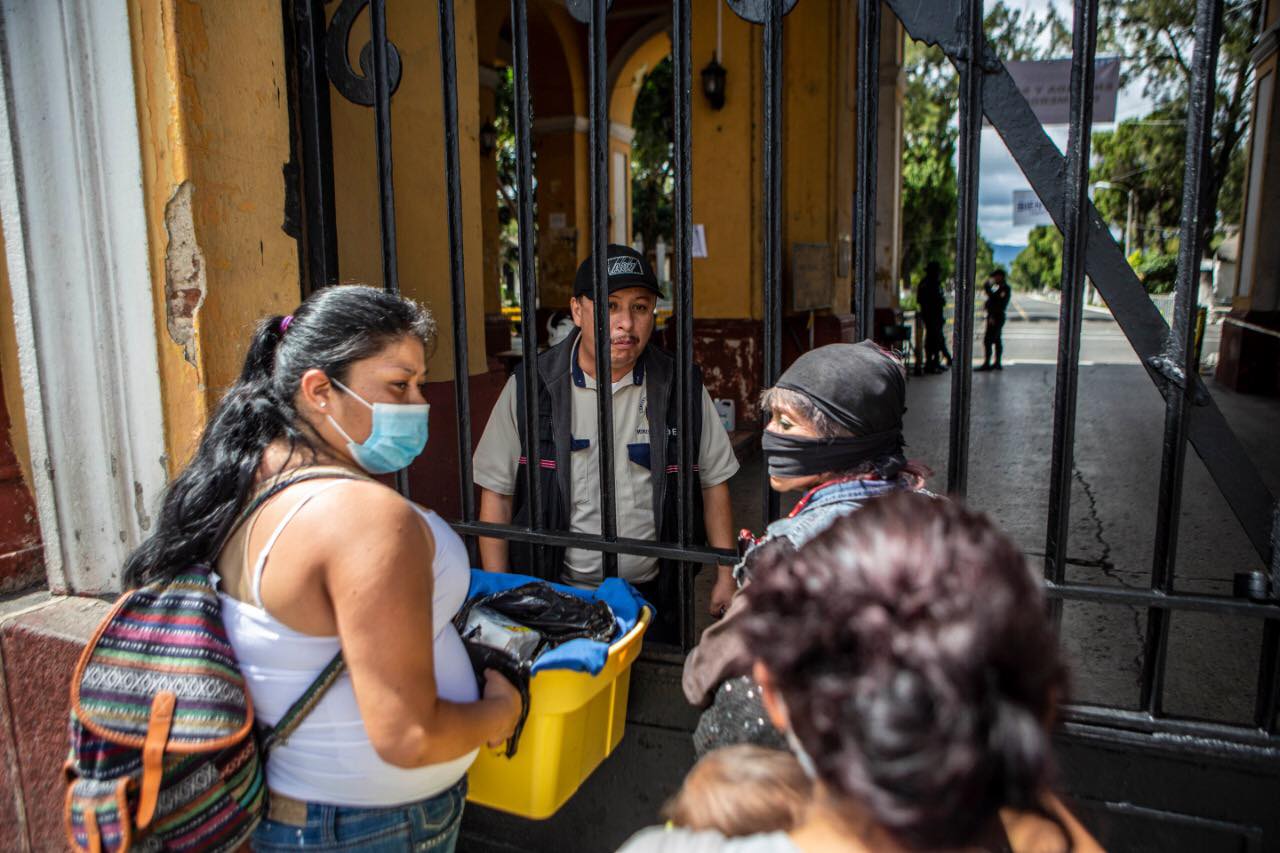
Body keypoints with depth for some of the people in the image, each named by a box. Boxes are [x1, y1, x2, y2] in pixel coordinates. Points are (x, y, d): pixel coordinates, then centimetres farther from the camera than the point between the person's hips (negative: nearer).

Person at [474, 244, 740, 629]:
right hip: (554, 600, -1)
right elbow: (497, 494, -2)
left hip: (652, 595, 2)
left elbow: (714, 482, 5)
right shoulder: (529, 388, -7)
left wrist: (726, 577, 3)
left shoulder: (681, 388, -3)